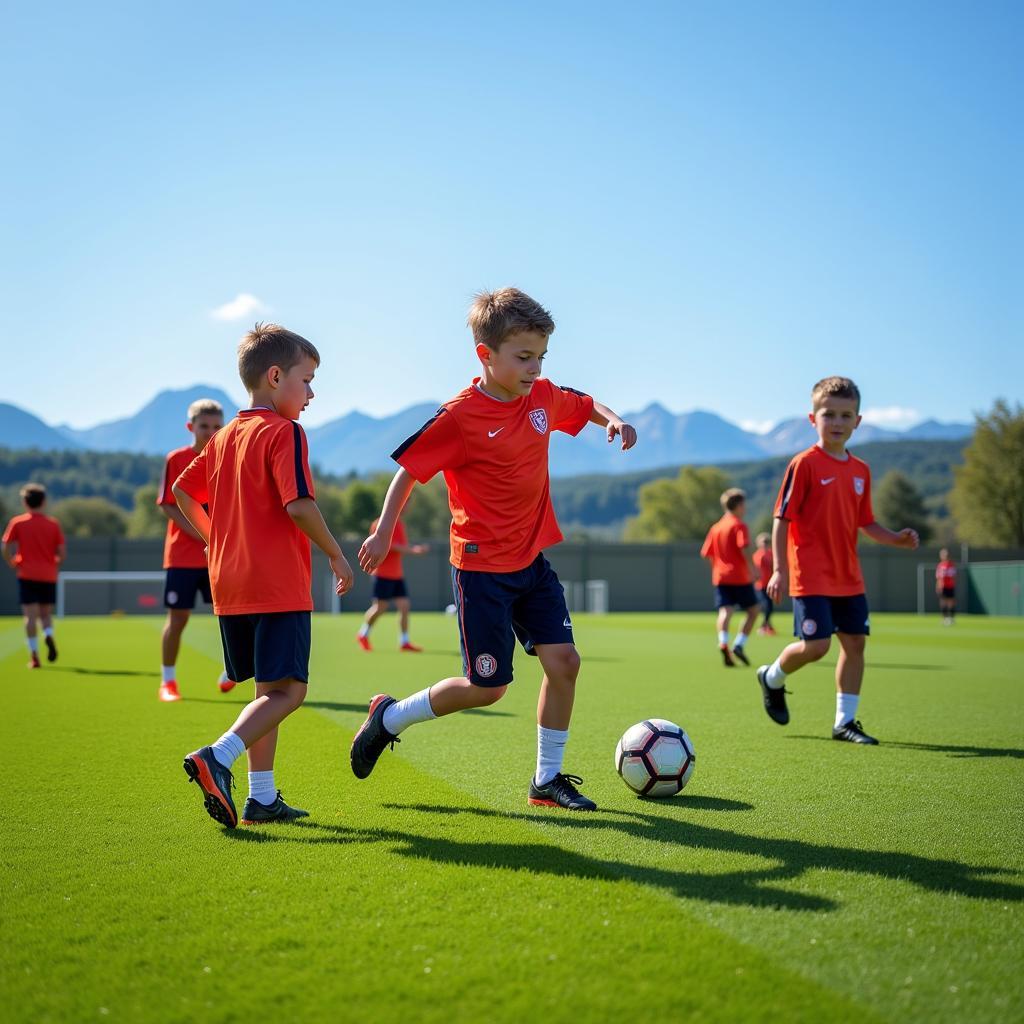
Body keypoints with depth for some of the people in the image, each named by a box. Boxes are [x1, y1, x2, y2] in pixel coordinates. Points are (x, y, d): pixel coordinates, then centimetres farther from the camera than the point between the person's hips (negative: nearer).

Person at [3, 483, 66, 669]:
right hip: (48, 576, 1)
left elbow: (7, 550, -6)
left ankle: (34, 655, -6)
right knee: (46, 613, 14)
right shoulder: (53, 524, 2)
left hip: (27, 575, -1)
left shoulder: (17, 523, 0)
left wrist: (14, 565, 9)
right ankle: (49, 635, -17)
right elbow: (62, 552, -1)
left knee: (30, 616, -1)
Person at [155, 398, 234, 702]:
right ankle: (167, 681, 14)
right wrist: (202, 535, -17)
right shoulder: (176, 459, -4)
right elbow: (168, 505, -8)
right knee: (178, 617, 1)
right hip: (183, 555, -3)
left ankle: (230, 672, 17)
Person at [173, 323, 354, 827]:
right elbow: (298, 505, -19)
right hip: (279, 584, -8)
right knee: (287, 690, -6)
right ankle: (217, 756, -24)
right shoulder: (283, 432, -9)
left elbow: (182, 491, 22)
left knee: (266, 690, 15)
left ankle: (262, 798, 15)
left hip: (230, 583, 8)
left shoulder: (223, 437, 15)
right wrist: (336, 555, -9)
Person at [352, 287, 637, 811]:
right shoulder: (460, 416, -17)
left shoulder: (544, 397, 2)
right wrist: (383, 532, -9)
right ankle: (389, 718, 20)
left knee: (563, 660, -1)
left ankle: (547, 779, 13)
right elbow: (410, 468, -9)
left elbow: (587, 405, 22)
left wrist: (614, 419, 0)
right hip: (482, 567, -6)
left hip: (532, 561, 6)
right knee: (487, 686, -2)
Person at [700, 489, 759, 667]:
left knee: (725, 612, -6)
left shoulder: (715, 528, 15)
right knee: (753, 611, 9)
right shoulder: (739, 525, -4)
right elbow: (744, 548, -18)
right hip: (740, 577, -5)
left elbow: (707, 554, 16)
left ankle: (723, 643, -30)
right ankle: (739, 644, -4)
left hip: (720, 577, 5)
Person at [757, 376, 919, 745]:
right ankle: (772, 677, 19)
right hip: (811, 576, -7)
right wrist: (779, 569, -16)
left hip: (848, 576, 7)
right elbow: (782, 518, -10)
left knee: (855, 641, 5)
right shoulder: (804, 464, -9)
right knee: (815, 645, -12)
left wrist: (896, 538, 0)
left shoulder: (860, 470, 10)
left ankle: (845, 721, 15)